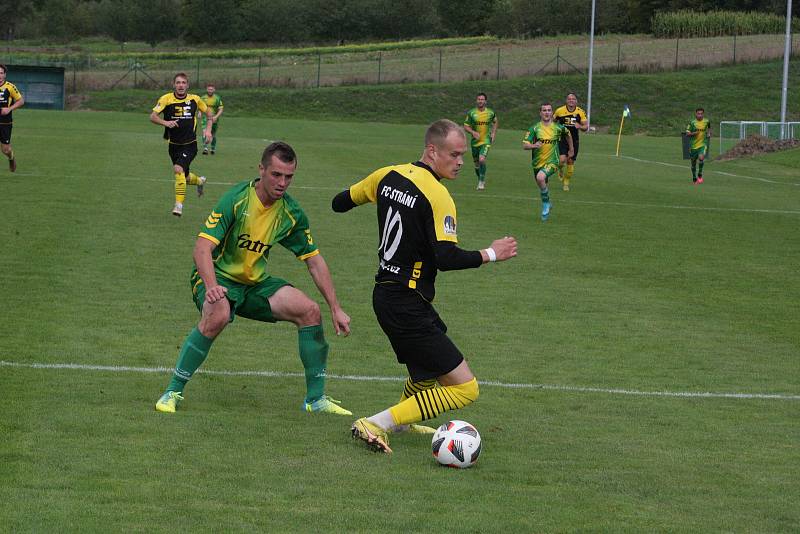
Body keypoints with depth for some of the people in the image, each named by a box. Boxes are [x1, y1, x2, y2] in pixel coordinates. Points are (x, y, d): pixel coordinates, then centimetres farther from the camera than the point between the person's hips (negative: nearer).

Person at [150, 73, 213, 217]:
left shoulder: (194, 99, -4)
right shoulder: (166, 99, -8)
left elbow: (208, 112, 14)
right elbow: (152, 116, -12)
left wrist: (208, 129, 0)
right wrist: (165, 122, -31)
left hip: (190, 144, -2)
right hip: (174, 144, 2)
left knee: (179, 169, -25)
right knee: (184, 177, 14)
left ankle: (179, 204, -16)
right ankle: (200, 181, 51)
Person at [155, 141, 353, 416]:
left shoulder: (291, 213, -4)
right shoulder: (235, 200, -20)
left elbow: (314, 260, 5)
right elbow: (202, 247, -26)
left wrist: (336, 309, 1)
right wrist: (211, 286, -44)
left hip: (256, 282, 5)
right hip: (219, 277, -5)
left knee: (310, 311, -12)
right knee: (218, 315, -37)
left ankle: (316, 398, 1)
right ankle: (173, 392, -22)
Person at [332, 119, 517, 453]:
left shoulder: (388, 176, 6)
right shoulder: (437, 196, -18)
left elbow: (340, 203, 20)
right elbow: (447, 258, -25)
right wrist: (491, 254, -11)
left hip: (385, 295, 10)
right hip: (407, 305, -10)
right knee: (464, 389, -9)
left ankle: (401, 423, 45)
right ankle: (375, 425, -10)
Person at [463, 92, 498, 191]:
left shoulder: (491, 112, 0)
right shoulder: (471, 113, -3)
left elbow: (495, 122, 21)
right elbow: (466, 126, 1)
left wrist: (493, 133, 9)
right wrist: (473, 132, -17)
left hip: (486, 141, -2)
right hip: (475, 141, 2)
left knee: (482, 160, -21)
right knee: (476, 163, 11)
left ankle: (481, 182, -12)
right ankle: (480, 180, 34)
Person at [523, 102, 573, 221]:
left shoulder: (558, 128, -3)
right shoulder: (534, 128, -5)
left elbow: (568, 135, 20)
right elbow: (524, 145, -11)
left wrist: (571, 150, 27)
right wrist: (533, 145, -32)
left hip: (552, 162, -3)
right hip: (537, 163, 3)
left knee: (540, 178, -31)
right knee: (542, 186, 19)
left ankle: (546, 204, -12)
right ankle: (547, 205, 48)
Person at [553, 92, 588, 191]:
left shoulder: (581, 112, -3)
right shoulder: (560, 111, -5)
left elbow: (586, 127, -1)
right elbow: (553, 121, 12)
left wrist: (580, 126, -22)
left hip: (574, 141, 2)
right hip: (562, 140, -2)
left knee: (570, 162, 5)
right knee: (562, 160, -18)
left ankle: (566, 183, 24)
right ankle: (560, 170, 19)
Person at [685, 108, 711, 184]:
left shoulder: (706, 121, 0)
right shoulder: (692, 122, -6)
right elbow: (687, 134, -4)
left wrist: (709, 134, 11)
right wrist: (693, 133, -21)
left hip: (703, 144, -1)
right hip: (694, 145, 1)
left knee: (701, 157, -26)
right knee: (693, 162, 10)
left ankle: (700, 175, -7)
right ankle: (694, 178, 29)